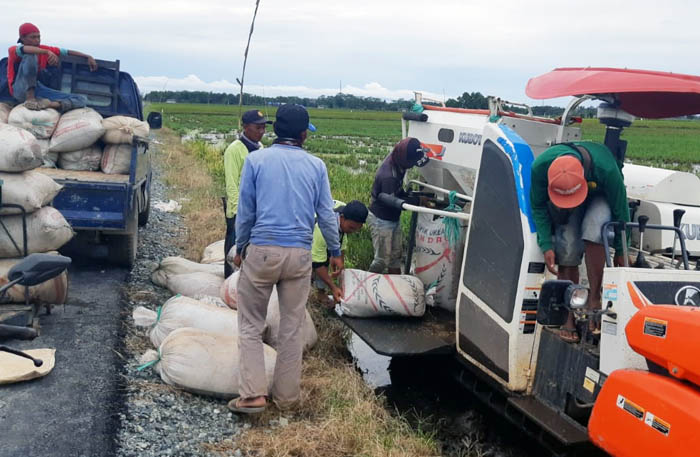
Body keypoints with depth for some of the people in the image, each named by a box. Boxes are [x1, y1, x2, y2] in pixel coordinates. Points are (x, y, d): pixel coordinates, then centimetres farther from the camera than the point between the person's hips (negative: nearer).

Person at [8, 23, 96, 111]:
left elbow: (67, 52, 4)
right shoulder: (13, 50, -7)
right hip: (20, 90, -5)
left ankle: (52, 104, -33)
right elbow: (24, 49, -32)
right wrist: (47, 52, -45)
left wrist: (88, 57, -8)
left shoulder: (42, 49, 9)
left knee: (81, 99, -8)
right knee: (30, 55, -30)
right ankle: (30, 98, -27)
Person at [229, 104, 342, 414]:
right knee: (292, 327, 12)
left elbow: (245, 211, 3)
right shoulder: (316, 166, 4)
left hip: (261, 251, -2)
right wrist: (335, 252, 18)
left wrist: (240, 248, 15)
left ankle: (253, 394, 2)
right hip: (300, 255, 2)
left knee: (251, 325, 9)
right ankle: (286, 395, 20)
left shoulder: (256, 160, 0)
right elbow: (326, 214, 7)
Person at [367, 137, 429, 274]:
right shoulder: (388, 176, -33)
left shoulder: (397, 164, -5)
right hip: (382, 220, -9)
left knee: (395, 256, 17)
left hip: (393, 219, 9)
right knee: (382, 259, 2)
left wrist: (409, 195, -6)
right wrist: (418, 201, -22)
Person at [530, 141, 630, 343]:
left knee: (593, 228, -34)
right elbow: (538, 207, -14)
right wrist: (546, 246, -20)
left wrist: (620, 251, -12)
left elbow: (620, 210, -22)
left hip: (601, 197, -2)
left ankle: (594, 298, -25)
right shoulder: (540, 167, -34)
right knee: (567, 251, -16)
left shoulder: (605, 168, -40)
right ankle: (569, 317, -8)